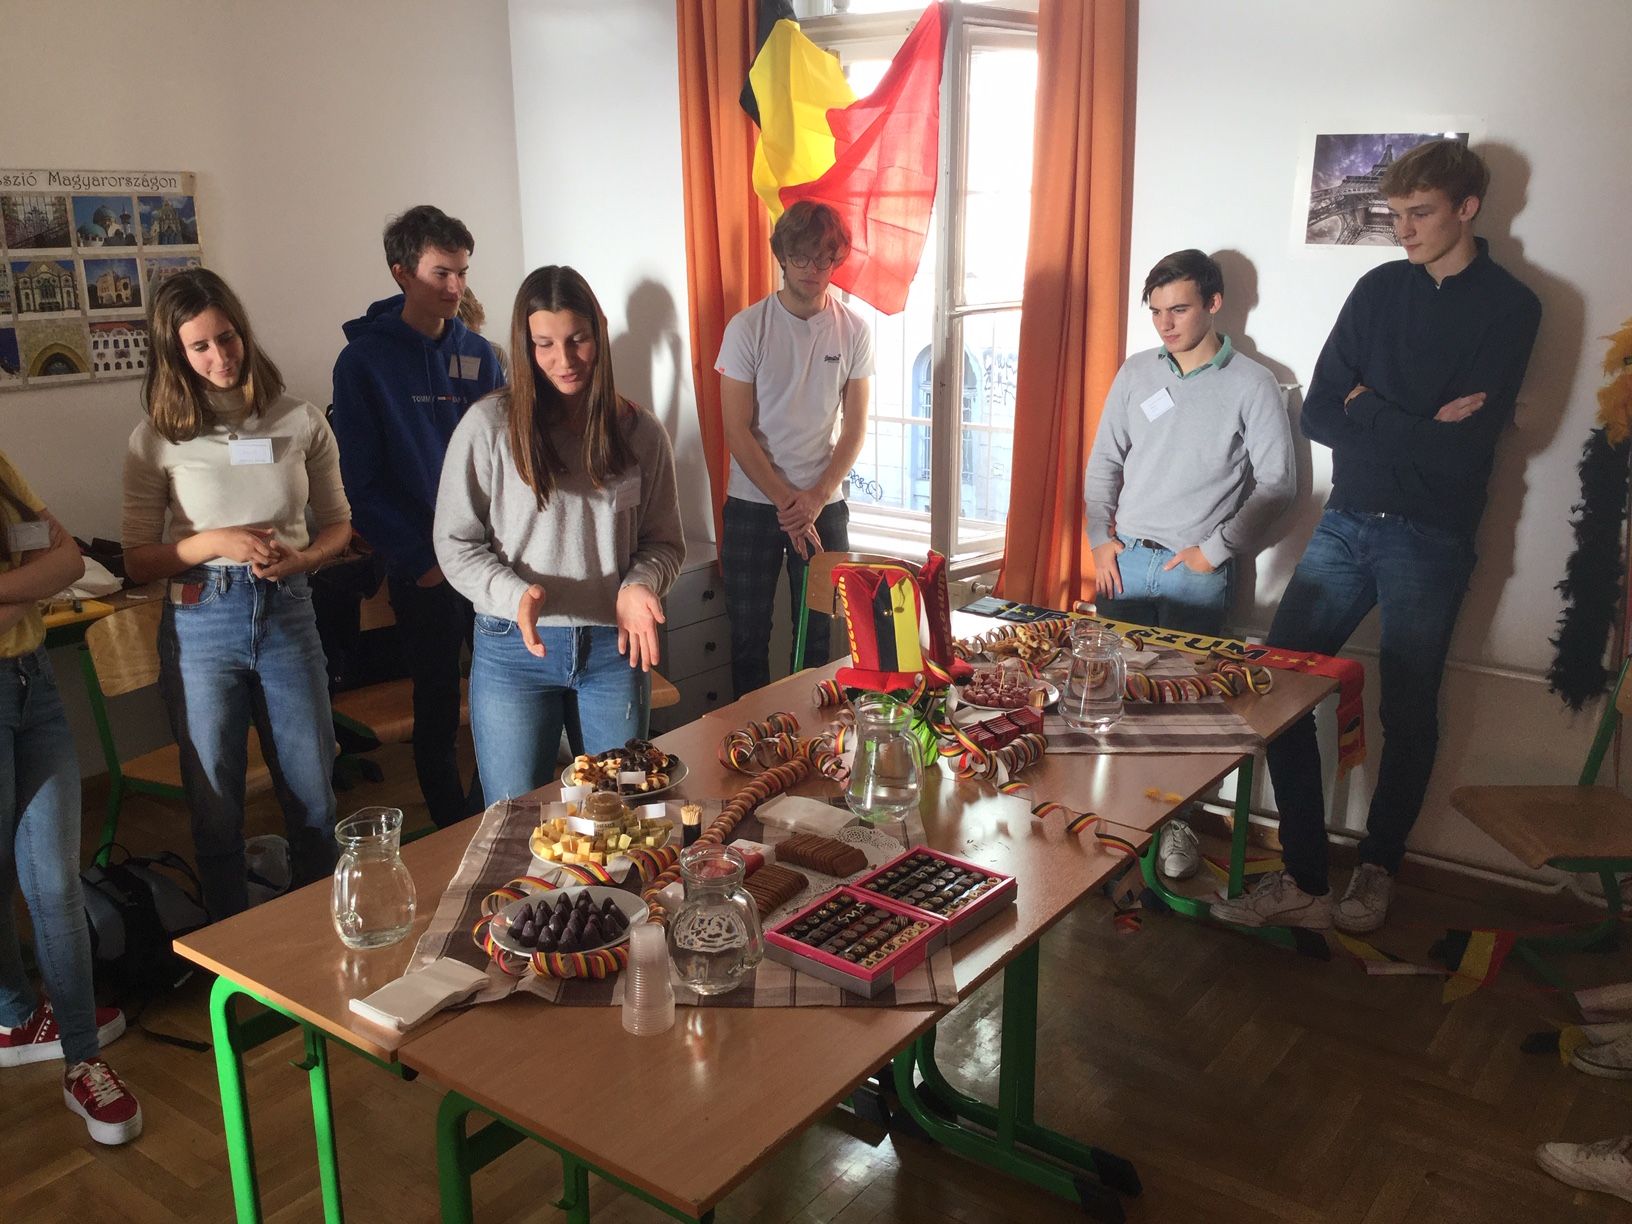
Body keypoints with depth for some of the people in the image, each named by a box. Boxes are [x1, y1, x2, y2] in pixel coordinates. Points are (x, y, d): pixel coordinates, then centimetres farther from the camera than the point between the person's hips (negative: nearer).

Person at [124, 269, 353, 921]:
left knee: (314, 800, 10)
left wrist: (301, 557, -10)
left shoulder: (301, 421, 2)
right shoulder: (156, 438, -1)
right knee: (215, 808, 10)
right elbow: (138, 560, 0)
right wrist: (214, 543, -17)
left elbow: (337, 522, 10)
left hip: (287, 615, 1)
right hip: (201, 625, -1)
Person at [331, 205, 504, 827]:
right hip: (425, 567, -3)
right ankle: (454, 831, 24)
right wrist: (420, 559, -10)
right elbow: (361, 481, -6)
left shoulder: (477, 352, 7)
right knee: (438, 707, 7)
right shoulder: (365, 360, -4)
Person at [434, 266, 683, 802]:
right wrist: (515, 595, -20)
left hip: (615, 647, 2)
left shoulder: (639, 431, 2)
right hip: (514, 649, -2)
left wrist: (640, 585, -14)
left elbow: (663, 541, 7)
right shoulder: (489, 424, -5)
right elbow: (455, 542, -3)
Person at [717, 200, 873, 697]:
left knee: (818, 636, 8)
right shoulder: (747, 329, -7)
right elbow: (737, 431, -9)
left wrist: (815, 498, -12)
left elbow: (855, 428, 1)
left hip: (825, 503, 1)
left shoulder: (853, 330, 0)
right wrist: (786, 502, -13)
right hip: (752, 503, -1)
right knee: (749, 635, 7)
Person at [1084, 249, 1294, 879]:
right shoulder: (1136, 372, 8)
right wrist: (1100, 539, 3)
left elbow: (1276, 483, -3)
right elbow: (1104, 460, 12)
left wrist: (1215, 548, -9)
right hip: (1124, 560, 4)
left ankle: (1176, 820, 14)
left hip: (1197, 571, -3)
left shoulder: (1251, 385, -3)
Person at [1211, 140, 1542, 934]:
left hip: (1430, 540, -4)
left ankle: (1377, 868, 28)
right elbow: (1319, 416, 1)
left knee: (1408, 712, 7)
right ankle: (1304, 882, 5)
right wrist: (1419, 428, -9)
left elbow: (1466, 446, -15)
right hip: (1347, 522, 4)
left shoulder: (1508, 308, -3)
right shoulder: (1379, 289, 9)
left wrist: (1371, 411, -6)